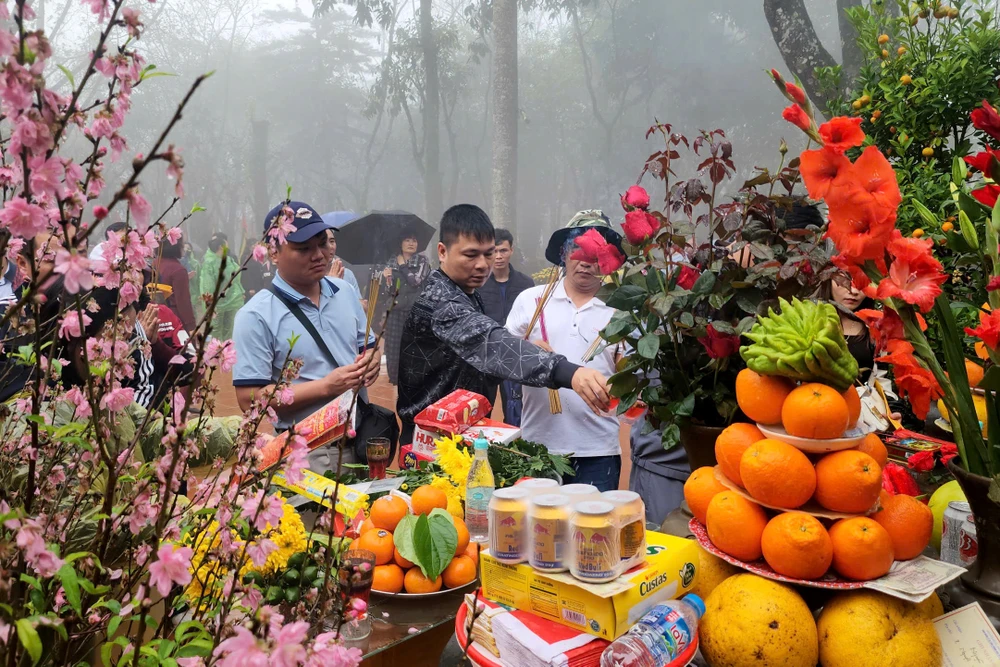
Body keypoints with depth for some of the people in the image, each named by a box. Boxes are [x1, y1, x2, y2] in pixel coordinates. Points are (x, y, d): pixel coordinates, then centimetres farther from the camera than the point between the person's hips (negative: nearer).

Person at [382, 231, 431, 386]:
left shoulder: (422, 260, 3)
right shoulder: (392, 262, 10)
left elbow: (415, 281, -13)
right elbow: (390, 291, 8)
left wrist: (402, 265, -2)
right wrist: (388, 278, -13)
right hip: (396, 310, 3)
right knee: (393, 346, 2)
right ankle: (395, 381, 15)